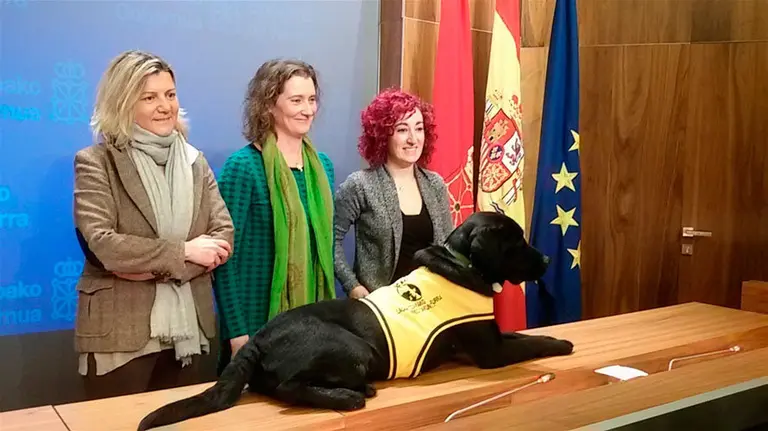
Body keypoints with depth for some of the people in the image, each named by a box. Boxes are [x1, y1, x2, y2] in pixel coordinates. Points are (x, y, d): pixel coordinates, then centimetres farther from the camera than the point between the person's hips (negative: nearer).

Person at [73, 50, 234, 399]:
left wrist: (155, 267, -13)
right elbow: (103, 245, -16)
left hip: (186, 329, 4)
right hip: (119, 333, -4)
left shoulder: (194, 161, 9)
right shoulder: (96, 163, -4)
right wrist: (182, 252, -13)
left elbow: (224, 236, 0)